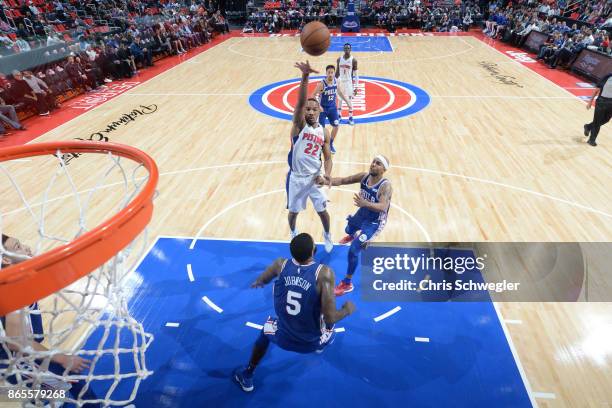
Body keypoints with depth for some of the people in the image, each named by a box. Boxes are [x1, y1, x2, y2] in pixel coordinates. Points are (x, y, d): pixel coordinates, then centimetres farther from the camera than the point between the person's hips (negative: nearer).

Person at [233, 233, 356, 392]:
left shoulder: (280, 264, -17)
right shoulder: (324, 273, -27)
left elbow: (260, 281, 6)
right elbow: (330, 319, -27)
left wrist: (257, 282, 30)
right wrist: (347, 310, -6)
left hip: (283, 337, 2)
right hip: (312, 342, -1)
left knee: (265, 331, 36)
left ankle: (246, 377, 49)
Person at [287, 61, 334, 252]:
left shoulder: (324, 132, 1)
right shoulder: (299, 124, -9)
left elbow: (328, 158, 3)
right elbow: (300, 101, -28)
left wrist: (326, 175, -17)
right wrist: (305, 76, -44)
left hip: (315, 177, 2)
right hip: (296, 177, -2)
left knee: (322, 211, 13)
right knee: (293, 211, 15)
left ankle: (327, 235, 43)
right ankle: (293, 234, 46)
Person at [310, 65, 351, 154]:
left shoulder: (335, 81, -6)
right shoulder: (322, 84, -21)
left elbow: (339, 91, 13)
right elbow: (313, 96, -16)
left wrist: (347, 101, 11)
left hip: (333, 107, 5)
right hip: (322, 108, -5)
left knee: (336, 126, 5)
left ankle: (330, 144, 26)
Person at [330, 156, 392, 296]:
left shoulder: (386, 186, -32)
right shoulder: (364, 176, -14)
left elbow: (383, 207, -47)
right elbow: (343, 180, -10)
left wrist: (365, 203, -65)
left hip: (375, 222, -7)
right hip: (362, 213, 7)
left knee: (353, 249, -14)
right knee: (349, 229, 36)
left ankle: (347, 284, 6)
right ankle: (353, 236, 78)